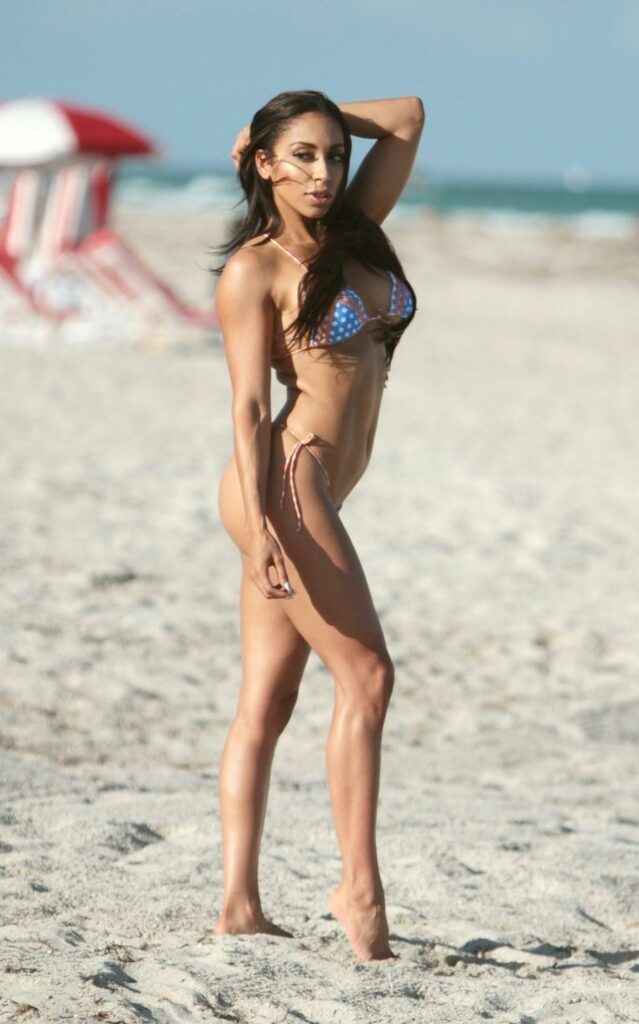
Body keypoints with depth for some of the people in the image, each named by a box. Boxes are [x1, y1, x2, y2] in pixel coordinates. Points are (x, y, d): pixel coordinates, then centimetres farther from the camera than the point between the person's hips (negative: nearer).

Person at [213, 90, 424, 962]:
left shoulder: (353, 234, 14)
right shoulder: (254, 270, -6)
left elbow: (408, 117, 19)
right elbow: (249, 404, -11)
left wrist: (327, 120, 18)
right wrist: (262, 521, -18)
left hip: (316, 495, 7)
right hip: (285, 484, -7)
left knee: (267, 702, 3)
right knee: (366, 675, -11)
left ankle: (239, 904, 2)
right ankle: (361, 889, -9)